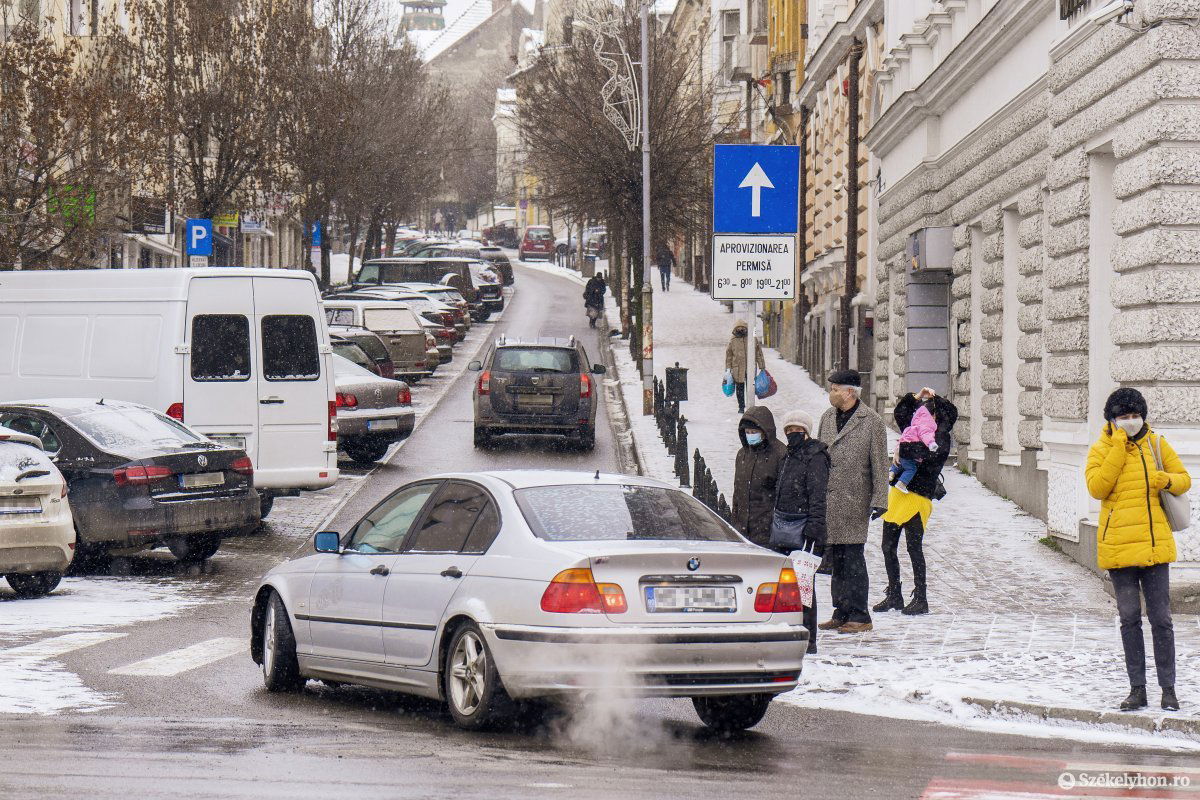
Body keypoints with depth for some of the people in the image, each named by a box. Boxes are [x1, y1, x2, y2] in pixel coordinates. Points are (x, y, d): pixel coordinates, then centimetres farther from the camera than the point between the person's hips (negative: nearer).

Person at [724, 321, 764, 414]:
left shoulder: (753, 339, 6)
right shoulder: (732, 341, 5)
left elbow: (759, 354, 10)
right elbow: (728, 356, 10)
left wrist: (762, 367, 9)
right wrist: (728, 369, 4)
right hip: (738, 369, 0)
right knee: (740, 388, 5)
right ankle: (741, 407, 15)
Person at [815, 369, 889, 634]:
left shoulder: (872, 422, -5)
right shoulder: (827, 417, 13)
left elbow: (879, 465, -5)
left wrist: (878, 500, -9)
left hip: (853, 501, -6)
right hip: (826, 501, 6)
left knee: (853, 558, -7)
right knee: (835, 559, 9)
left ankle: (859, 616, -2)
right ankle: (841, 613, 16)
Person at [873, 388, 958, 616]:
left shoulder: (941, 437, -6)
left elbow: (927, 453, -27)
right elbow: (900, 413, 32)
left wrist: (902, 449, -16)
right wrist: (917, 397, 20)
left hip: (918, 497, -8)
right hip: (898, 493, 8)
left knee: (914, 547, -9)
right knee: (888, 546, 9)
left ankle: (920, 599, -2)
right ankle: (894, 596, 18)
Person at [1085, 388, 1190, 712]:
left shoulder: (1157, 444, 7)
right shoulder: (1101, 450, 2)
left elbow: (1184, 479, 12)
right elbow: (1096, 487, -14)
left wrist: (1166, 480, -11)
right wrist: (1119, 447, -15)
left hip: (1155, 544, 1)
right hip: (1118, 546, 0)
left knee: (1161, 618, 1)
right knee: (1129, 618, 6)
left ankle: (1168, 689, 7)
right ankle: (1137, 689, 12)